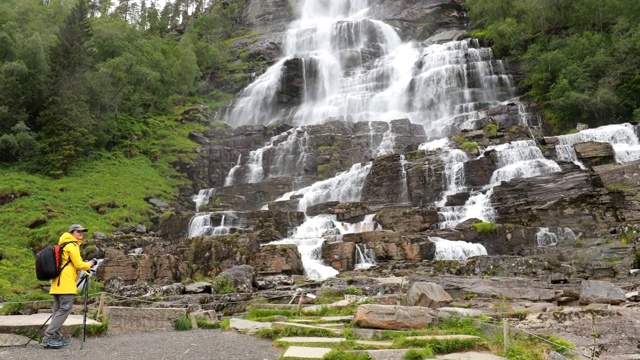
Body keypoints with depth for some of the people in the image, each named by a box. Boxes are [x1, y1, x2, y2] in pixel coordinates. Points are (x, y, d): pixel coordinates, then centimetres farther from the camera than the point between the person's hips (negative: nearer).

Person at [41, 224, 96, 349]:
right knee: (65, 308, -10)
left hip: (58, 283, 10)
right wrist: (89, 264, 6)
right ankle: (48, 337, -12)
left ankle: (56, 337, 12)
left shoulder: (62, 244, 23)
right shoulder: (72, 245, -8)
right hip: (66, 283, -10)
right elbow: (79, 265, -12)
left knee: (58, 309, 10)